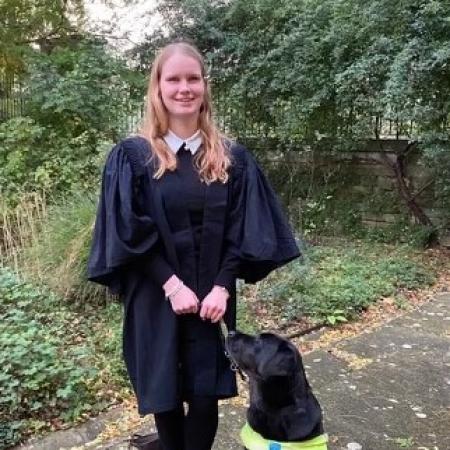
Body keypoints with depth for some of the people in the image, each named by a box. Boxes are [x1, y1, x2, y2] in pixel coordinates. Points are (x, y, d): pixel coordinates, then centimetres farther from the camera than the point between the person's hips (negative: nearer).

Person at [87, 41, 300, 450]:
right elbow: (129, 232, -8)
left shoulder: (232, 158, 3)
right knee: (165, 396, 10)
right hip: (156, 300, -1)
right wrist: (172, 284, -15)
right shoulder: (132, 156, -4)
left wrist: (222, 286, -12)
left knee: (205, 397, 4)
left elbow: (243, 230, 0)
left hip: (211, 298, 1)